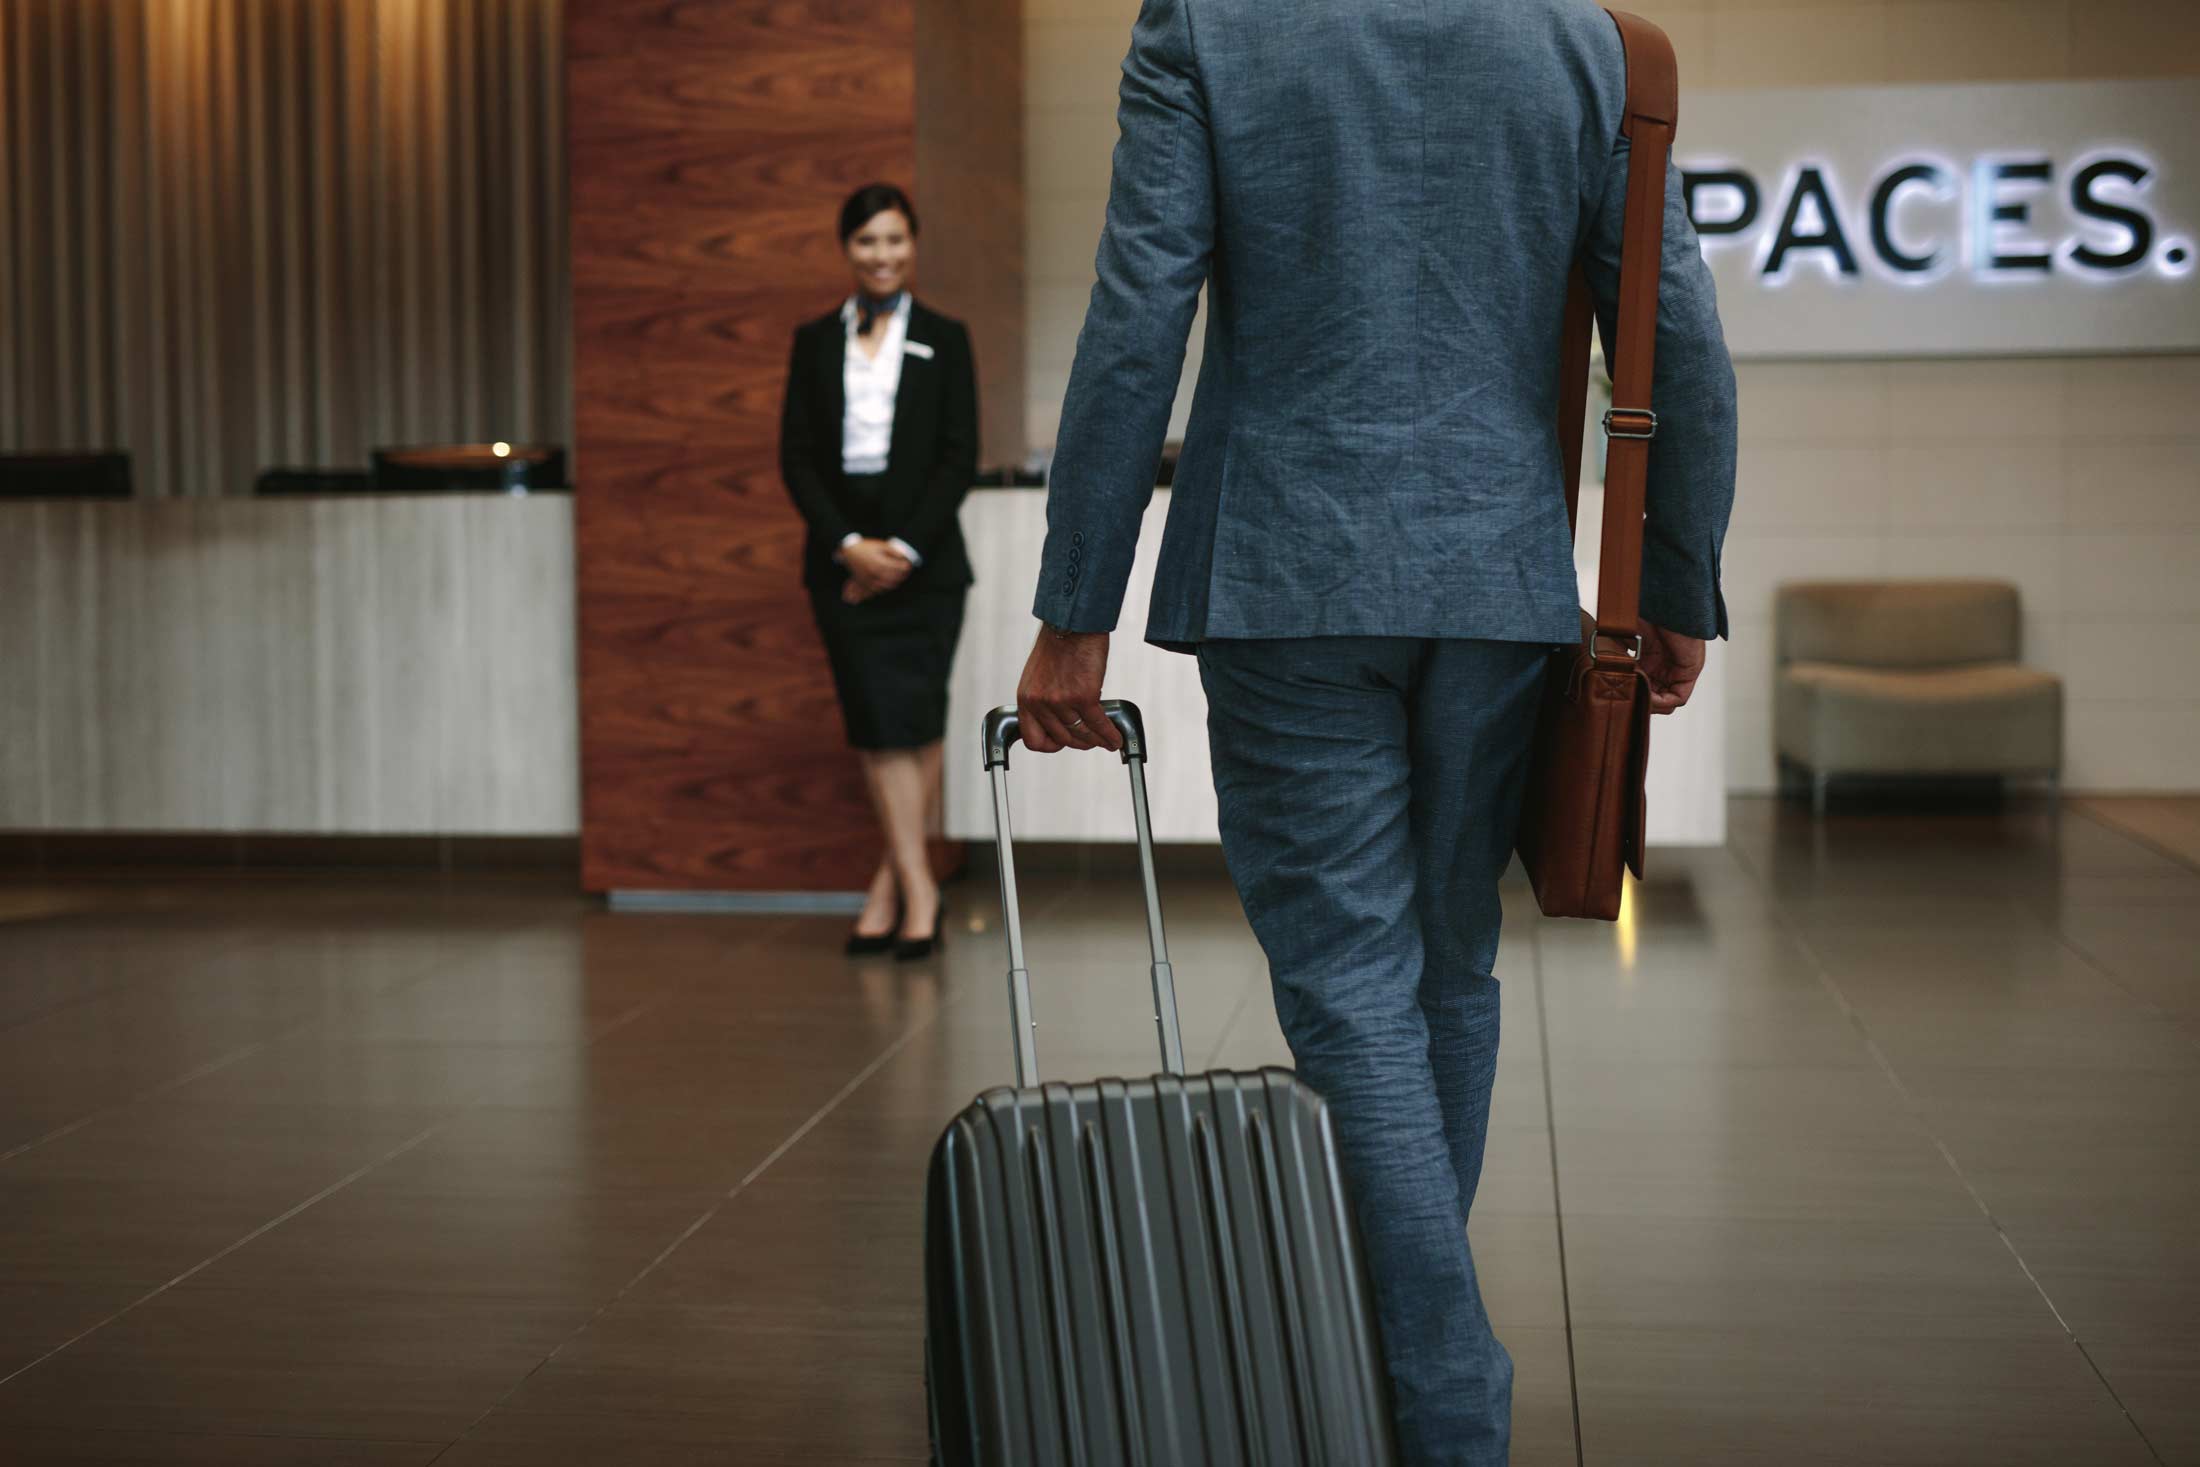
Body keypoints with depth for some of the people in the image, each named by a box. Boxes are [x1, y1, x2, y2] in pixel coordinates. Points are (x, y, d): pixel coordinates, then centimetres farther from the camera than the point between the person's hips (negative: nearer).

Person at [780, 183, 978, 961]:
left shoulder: (944, 340, 4)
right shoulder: (815, 340, 8)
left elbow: (960, 457, -2)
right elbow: (796, 456, 3)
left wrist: (906, 547, -12)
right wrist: (849, 544, -10)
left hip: (925, 560, -1)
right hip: (844, 559, 1)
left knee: (917, 724, 1)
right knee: (879, 726, -4)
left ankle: (892, 881, 11)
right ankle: (918, 889, 0)